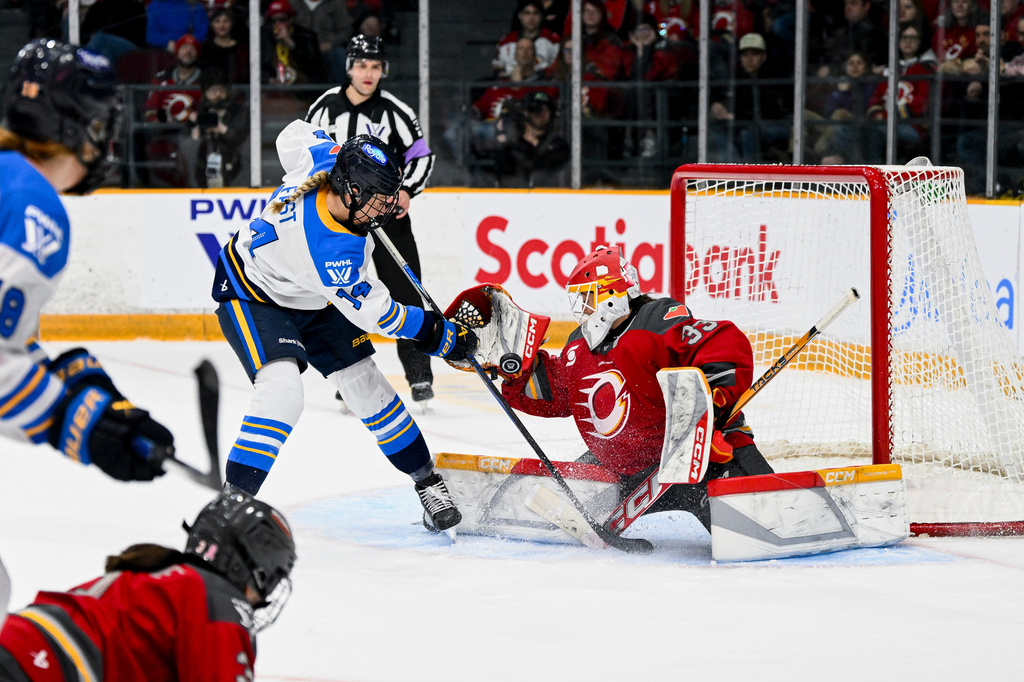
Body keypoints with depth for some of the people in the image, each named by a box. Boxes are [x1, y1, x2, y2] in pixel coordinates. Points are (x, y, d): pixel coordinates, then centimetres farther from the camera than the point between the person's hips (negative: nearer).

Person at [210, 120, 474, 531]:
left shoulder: (327, 160, -23)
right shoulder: (331, 251, -41)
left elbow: (294, 135, 1)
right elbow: (375, 312, -29)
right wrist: (442, 337, -20)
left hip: (310, 297, 9)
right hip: (251, 294, -9)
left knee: (365, 384, 7)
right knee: (282, 389, -30)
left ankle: (427, 482, 19)